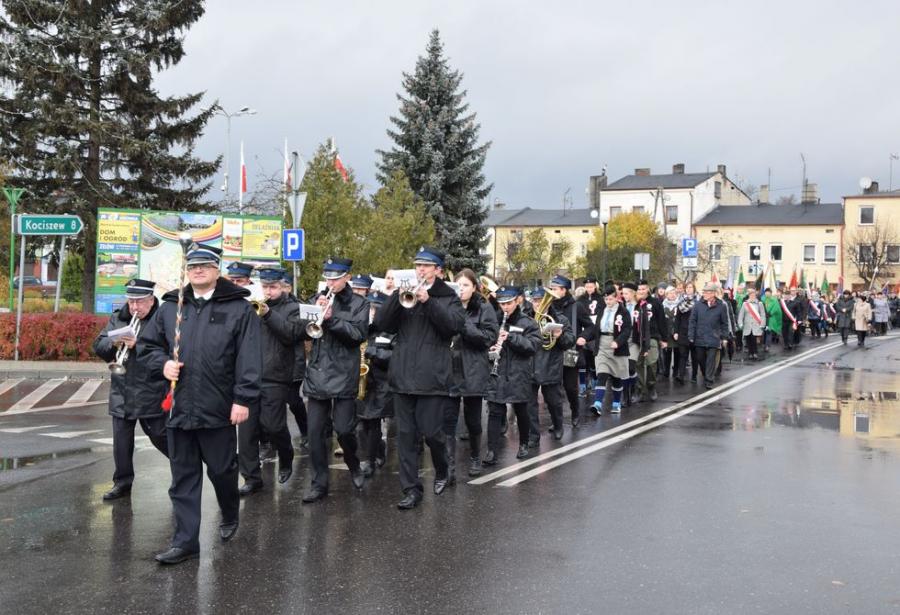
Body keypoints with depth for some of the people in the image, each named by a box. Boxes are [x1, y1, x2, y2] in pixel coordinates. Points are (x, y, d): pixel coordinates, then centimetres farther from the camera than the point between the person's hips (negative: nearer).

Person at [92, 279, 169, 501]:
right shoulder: (117, 319, 10)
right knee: (121, 440, 8)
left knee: (161, 437, 5)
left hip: (151, 394, -5)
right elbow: (98, 347, 8)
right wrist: (113, 343, -12)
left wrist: (136, 346, -25)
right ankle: (122, 482, 20)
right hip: (121, 392, 5)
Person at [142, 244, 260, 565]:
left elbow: (249, 359, -8)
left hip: (219, 410, -3)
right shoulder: (170, 307, 10)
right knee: (183, 477, 7)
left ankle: (230, 515, 38)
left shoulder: (239, 309, -3)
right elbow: (149, 345, 20)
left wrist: (243, 399, -14)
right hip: (178, 408, 4)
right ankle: (185, 540, 14)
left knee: (222, 470, 10)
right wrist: (163, 364, -1)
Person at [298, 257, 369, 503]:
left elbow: (359, 334, -12)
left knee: (344, 430, -4)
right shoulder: (317, 299, 12)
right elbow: (304, 331, 6)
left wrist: (332, 319, -20)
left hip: (344, 375, -3)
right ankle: (319, 483, 12)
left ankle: (354, 466, 25)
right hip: (317, 374, 4)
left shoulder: (358, 303, 1)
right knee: (316, 432, 3)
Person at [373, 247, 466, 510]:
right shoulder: (404, 293, 12)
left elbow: (455, 325, -14)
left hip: (432, 376, -3)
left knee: (432, 432, -1)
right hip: (403, 375, 3)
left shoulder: (448, 297, 5)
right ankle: (411, 489, 9)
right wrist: (398, 295, -14)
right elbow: (381, 323, 0)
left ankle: (441, 472, 27)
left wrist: (428, 301, -22)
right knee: (406, 435, 3)